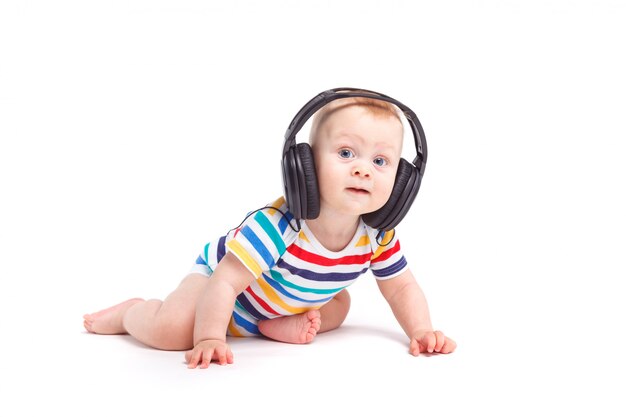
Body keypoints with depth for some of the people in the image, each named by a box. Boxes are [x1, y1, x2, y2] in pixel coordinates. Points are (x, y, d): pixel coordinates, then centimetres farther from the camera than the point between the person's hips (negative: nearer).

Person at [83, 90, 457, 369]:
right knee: (170, 330, -23)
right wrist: (209, 340, -43)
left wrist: (422, 332, -21)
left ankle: (280, 325, -7)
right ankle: (131, 311, 8)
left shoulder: (378, 236, -21)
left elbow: (402, 287, -7)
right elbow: (224, 283, -40)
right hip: (219, 271, -6)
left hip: (292, 302, 6)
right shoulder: (278, 227, -41)